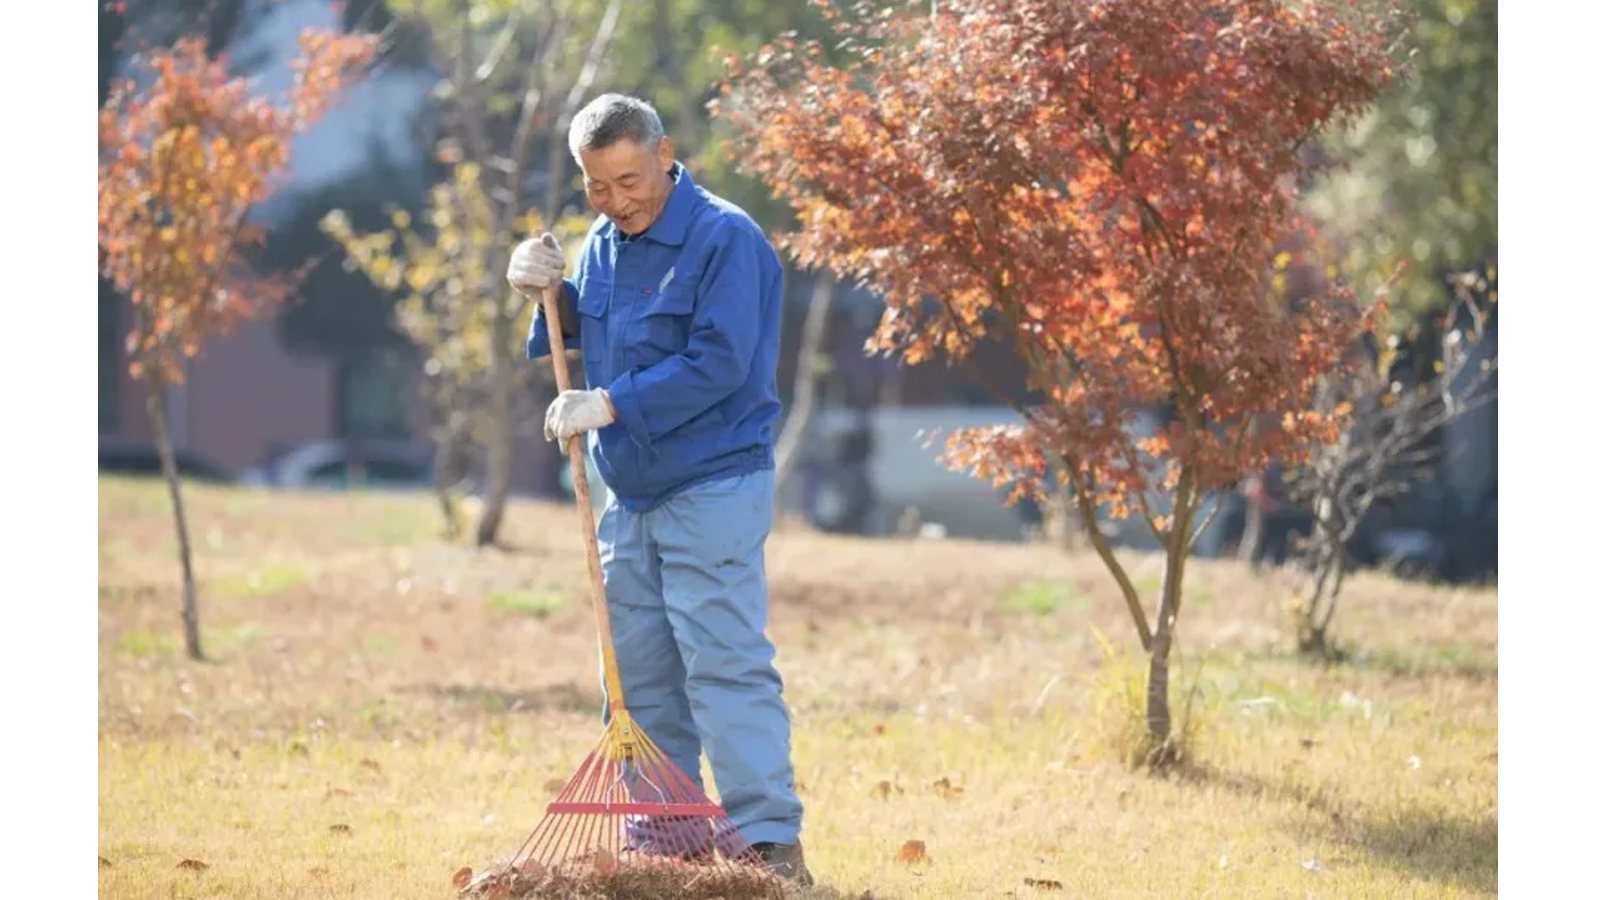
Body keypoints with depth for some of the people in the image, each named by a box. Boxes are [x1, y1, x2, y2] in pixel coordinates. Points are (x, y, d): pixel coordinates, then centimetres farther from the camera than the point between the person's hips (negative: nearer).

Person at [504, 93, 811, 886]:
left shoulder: (726, 239, -14)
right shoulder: (602, 244, 11)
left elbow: (720, 363, -22)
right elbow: (585, 340, 23)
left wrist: (611, 404, -23)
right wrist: (551, 294, 2)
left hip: (713, 491, -8)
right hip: (630, 492, 8)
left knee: (725, 665, -14)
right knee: (641, 673, 10)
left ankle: (770, 843, -15)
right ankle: (661, 836, 17)